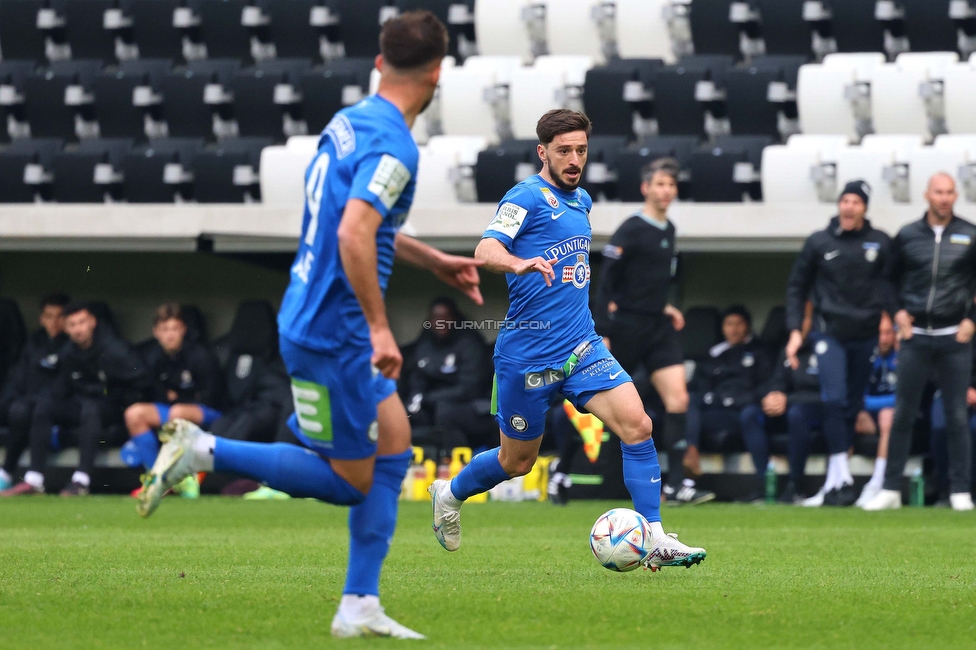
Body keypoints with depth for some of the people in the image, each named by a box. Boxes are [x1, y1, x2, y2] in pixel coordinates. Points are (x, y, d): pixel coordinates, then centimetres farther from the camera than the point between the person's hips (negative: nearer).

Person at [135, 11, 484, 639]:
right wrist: (380, 327, -25)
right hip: (334, 333, -9)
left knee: (394, 446, 11)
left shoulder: (350, 122, 10)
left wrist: (434, 260, 31)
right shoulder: (394, 146, -19)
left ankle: (360, 607, 11)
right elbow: (353, 236, -29)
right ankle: (202, 450, -2)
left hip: (314, 319, 9)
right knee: (350, 482, 1)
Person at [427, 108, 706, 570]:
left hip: (582, 349, 6)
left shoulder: (581, 200, 14)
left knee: (636, 424, -15)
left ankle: (654, 540, -14)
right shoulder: (527, 197, -10)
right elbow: (486, 250, -26)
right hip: (528, 354, -6)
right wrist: (521, 264, -45)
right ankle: (449, 494, 38)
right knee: (517, 462, 8)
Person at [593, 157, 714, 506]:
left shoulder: (668, 230, 11)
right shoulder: (630, 231, -12)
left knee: (678, 397, -8)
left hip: (658, 328, 7)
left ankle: (676, 484, -10)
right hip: (626, 329, -6)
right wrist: (603, 333, -16)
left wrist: (665, 307, 10)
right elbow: (606, 283, -12)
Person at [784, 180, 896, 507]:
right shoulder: (818, 243, 3)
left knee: (852, 405, 5)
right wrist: (794, 329, 2)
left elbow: (892, 283, 8)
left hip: (866, 335, 2)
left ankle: (832, 484, 12)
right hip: (829, 331, -2)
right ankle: (843, 479, -20)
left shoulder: (880, 243, 5)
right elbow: (796, 286, 10)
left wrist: (888, 315, -9)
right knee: (834, 399, -18)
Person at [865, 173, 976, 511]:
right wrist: (897, 311, 2)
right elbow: (892, 278, 15)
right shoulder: (907, 236, 5)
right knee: (902, 415, 1)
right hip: (915, 336, 1)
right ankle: (891, 489, 6)